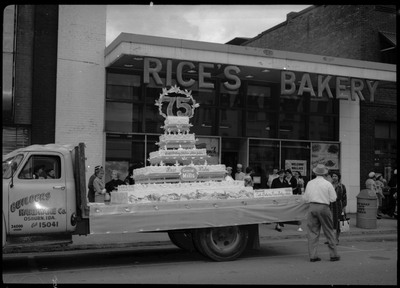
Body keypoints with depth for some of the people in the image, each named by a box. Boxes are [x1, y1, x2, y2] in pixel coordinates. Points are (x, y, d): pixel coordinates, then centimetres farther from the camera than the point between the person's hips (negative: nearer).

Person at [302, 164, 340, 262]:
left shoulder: (310, 183, 4)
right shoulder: (328, 184, -5)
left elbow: (306, 198, 8)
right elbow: (333, 198, -2)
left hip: (312, 207, 2)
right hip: (324, 207, -2)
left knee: (312, 232, 6)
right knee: (329, 232, 9)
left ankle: (313, 255, 5)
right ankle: (333, 255, 14)